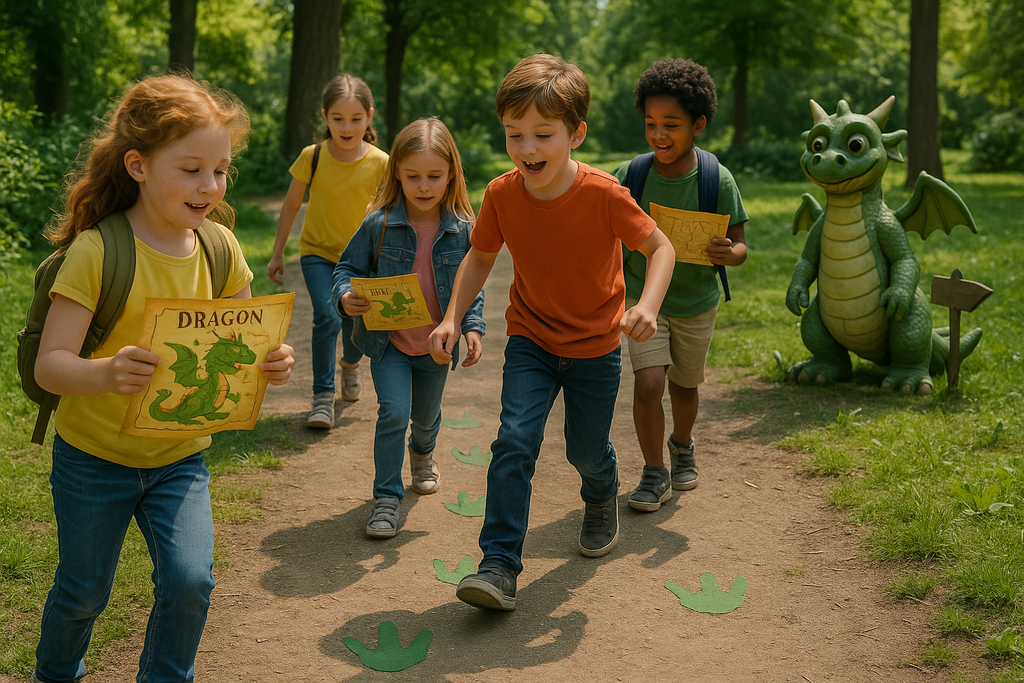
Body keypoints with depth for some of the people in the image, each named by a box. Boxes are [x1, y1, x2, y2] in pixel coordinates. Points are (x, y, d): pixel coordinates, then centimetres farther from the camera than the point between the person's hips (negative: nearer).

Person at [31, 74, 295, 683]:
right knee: (83, 593, 13)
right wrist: (105, 373, -45)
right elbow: (50, 364, -24)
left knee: (190, 581, -10)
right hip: (94, 455, -3)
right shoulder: (97, 251, -21)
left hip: (181, 456, 3)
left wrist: (270, 362, -22)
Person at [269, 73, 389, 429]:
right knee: (327, 317, -20)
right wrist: (277, 254, 5)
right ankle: (323, 396, -6)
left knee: (358, 324, 7)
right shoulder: (312, 157, -11)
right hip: (318, 253, -1)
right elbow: (291, 205, 1)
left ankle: (350, 364, 45)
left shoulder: (380, 163, -13)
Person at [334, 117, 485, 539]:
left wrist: (473, 327, -12)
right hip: (388, 341, -2)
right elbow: (348, 267, -6)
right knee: (393, 413, -17)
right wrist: (346, 296, -26)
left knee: (426, 416, 22)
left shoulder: (462, 230, -11)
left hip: (437, 345, 3)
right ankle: (387, 497, -2)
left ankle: (422, 455, 57)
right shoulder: (379, 225, -16)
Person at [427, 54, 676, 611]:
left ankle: (601, 498, 51)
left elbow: (660, 247, -13)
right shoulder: (502, 194, -14)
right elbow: (480, 256, 3)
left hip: (595, 347, -1)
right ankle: (499, 566, -13)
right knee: (514, 440, -16)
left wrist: (647, 306, -30)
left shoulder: (603, 194, -24)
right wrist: (452, 318, -9)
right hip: (531, 340, 2)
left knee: (586, 451, 14)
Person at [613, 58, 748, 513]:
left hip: (697, 303, 1)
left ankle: (682, 446, 49)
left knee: (684, 385, 17)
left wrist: (728, 254, -32)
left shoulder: (717, 181, -16)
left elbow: (739, 243, -9)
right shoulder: (629, 175, -13)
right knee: (648, 384, -15)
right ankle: (654, 474, 6)